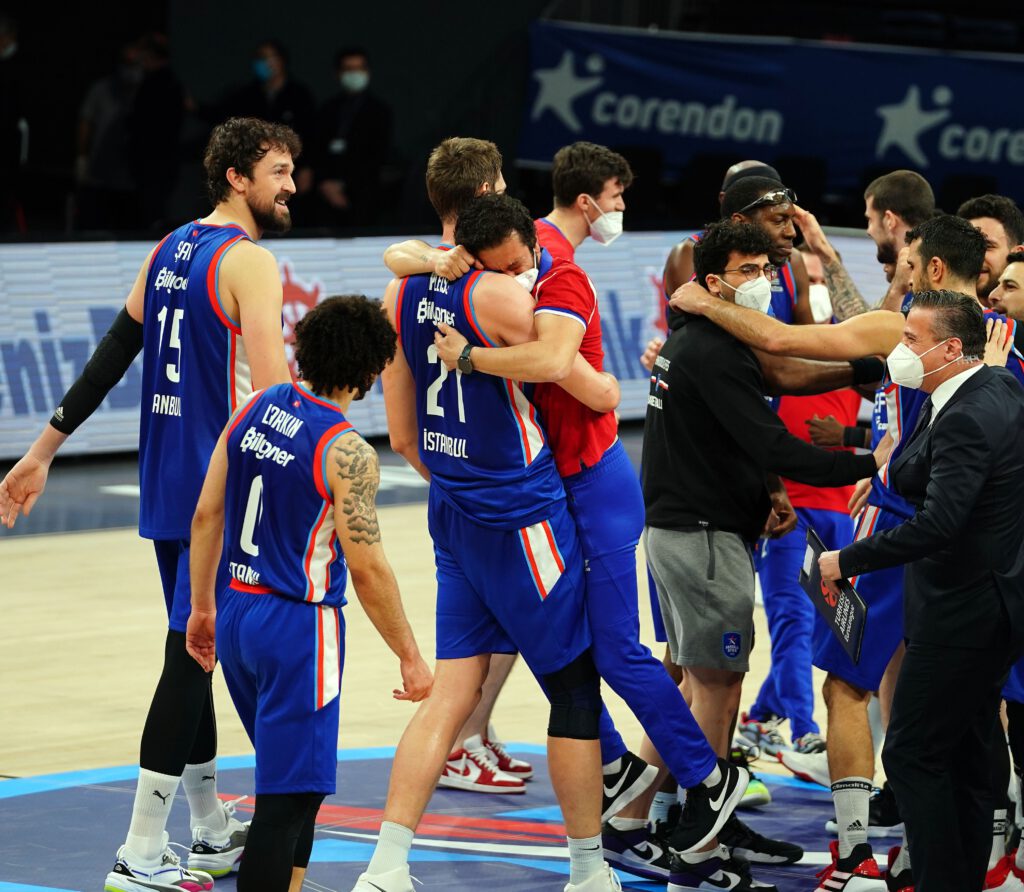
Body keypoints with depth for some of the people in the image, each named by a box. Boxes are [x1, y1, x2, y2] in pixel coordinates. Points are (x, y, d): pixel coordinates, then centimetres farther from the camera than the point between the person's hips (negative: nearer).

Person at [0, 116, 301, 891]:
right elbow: (273, 391, -22)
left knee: (194, 652, 17)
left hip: (165, 481, 9)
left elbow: (109, 359, 14)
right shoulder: (249, 261, -13)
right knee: (190, 657, -7)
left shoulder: (169, 251, 12)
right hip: (221, 486, -9)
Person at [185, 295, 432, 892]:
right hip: (299, 625, -8)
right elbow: (367, 568, -17)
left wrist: (203, 608, 19)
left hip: (236, 613, 8)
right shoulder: (348, 454, -17)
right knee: (288, 796, -4)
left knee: (296, 779, 24)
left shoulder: (254, 410, 4)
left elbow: (207, 516, 9)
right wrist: (410, 658, -8)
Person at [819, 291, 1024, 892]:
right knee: (966, 757, 16)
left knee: (913, 754, -4)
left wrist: (848, 561, -23)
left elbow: (937, 524, -30)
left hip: (963, 613, -10)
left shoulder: (966, 420, -23)